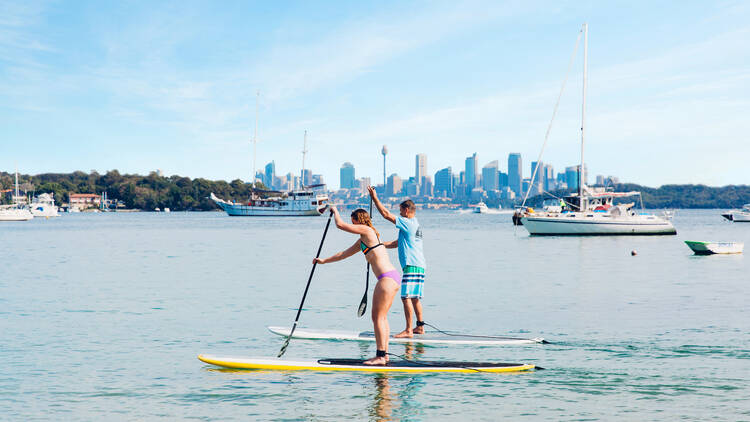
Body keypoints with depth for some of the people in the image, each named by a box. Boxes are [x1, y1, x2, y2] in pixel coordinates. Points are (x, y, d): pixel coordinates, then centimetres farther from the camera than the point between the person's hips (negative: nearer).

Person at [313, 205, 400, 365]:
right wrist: (324, 260, 37)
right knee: (381, 317, 13)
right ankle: (384, 354, 16)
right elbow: (344, 254, 32)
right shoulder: (362, 240, 23)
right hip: (392, 278, 10)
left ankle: (381, 356, -8)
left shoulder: (366, 230, -4)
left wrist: (335, 211, 16)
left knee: (378, 317, -7)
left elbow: (340, 224, -4)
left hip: (387, 278, -10)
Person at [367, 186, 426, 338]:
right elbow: (399, 243, 27)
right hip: (419, 266, 10)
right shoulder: (415, 225, 21)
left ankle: (408, 330, -14)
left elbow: (386, 214, -10)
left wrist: (375, 198, -3)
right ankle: (420, 326, 19)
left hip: (411, 266, -10)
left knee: (406, 297, -12)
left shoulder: (408, 223, -9)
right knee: (415, 298, 15)